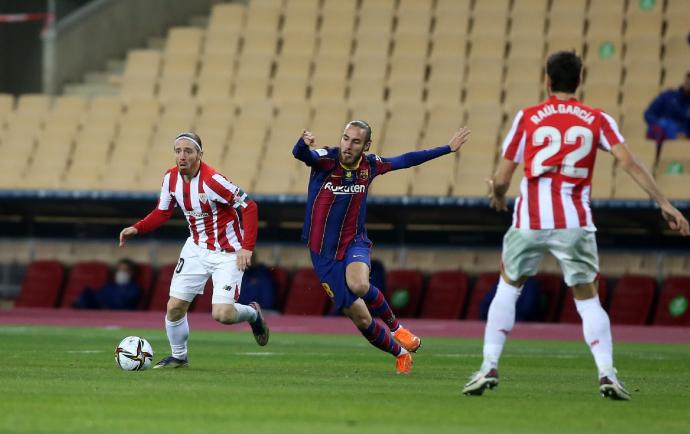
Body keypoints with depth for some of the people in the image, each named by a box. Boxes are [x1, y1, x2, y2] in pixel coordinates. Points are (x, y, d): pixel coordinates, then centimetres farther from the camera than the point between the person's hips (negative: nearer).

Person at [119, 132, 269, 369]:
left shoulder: (212, 180, -26)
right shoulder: (171, 178, -5)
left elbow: (249, 207, -23)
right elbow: (162, 213, 11)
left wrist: (247, 247, -29)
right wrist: (136, 229, -5)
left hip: (226, 253, -6)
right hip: (196, 249, 6)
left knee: (222, 314, -17)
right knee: (174, 307, 0)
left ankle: (252, 313, 18)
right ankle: (178, 356, 25)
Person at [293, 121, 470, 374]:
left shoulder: (370, 165, -3)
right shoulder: (325, 159, -14)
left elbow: (406, 160, 13)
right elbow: (300, 154, -35)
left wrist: (448, 148, 18)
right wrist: (304, 144, -60)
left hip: (354, 242, 1)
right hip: (324, 252, -1)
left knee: (359, 285, -35)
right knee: (360, 318, -1)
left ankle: (394, 326, -7)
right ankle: (400, 353, 24)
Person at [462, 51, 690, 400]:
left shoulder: (527, 118, 4)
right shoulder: (597, 120, 6)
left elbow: (501, 179, 5)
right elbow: (629, 163, -5)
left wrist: (497, 196, 28)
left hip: (529, 221, 0)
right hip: (575, 221, 0)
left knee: (508, 286, 19)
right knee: (587, 298, 11)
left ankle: (489, 367, 11)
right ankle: (606, 373, -5)